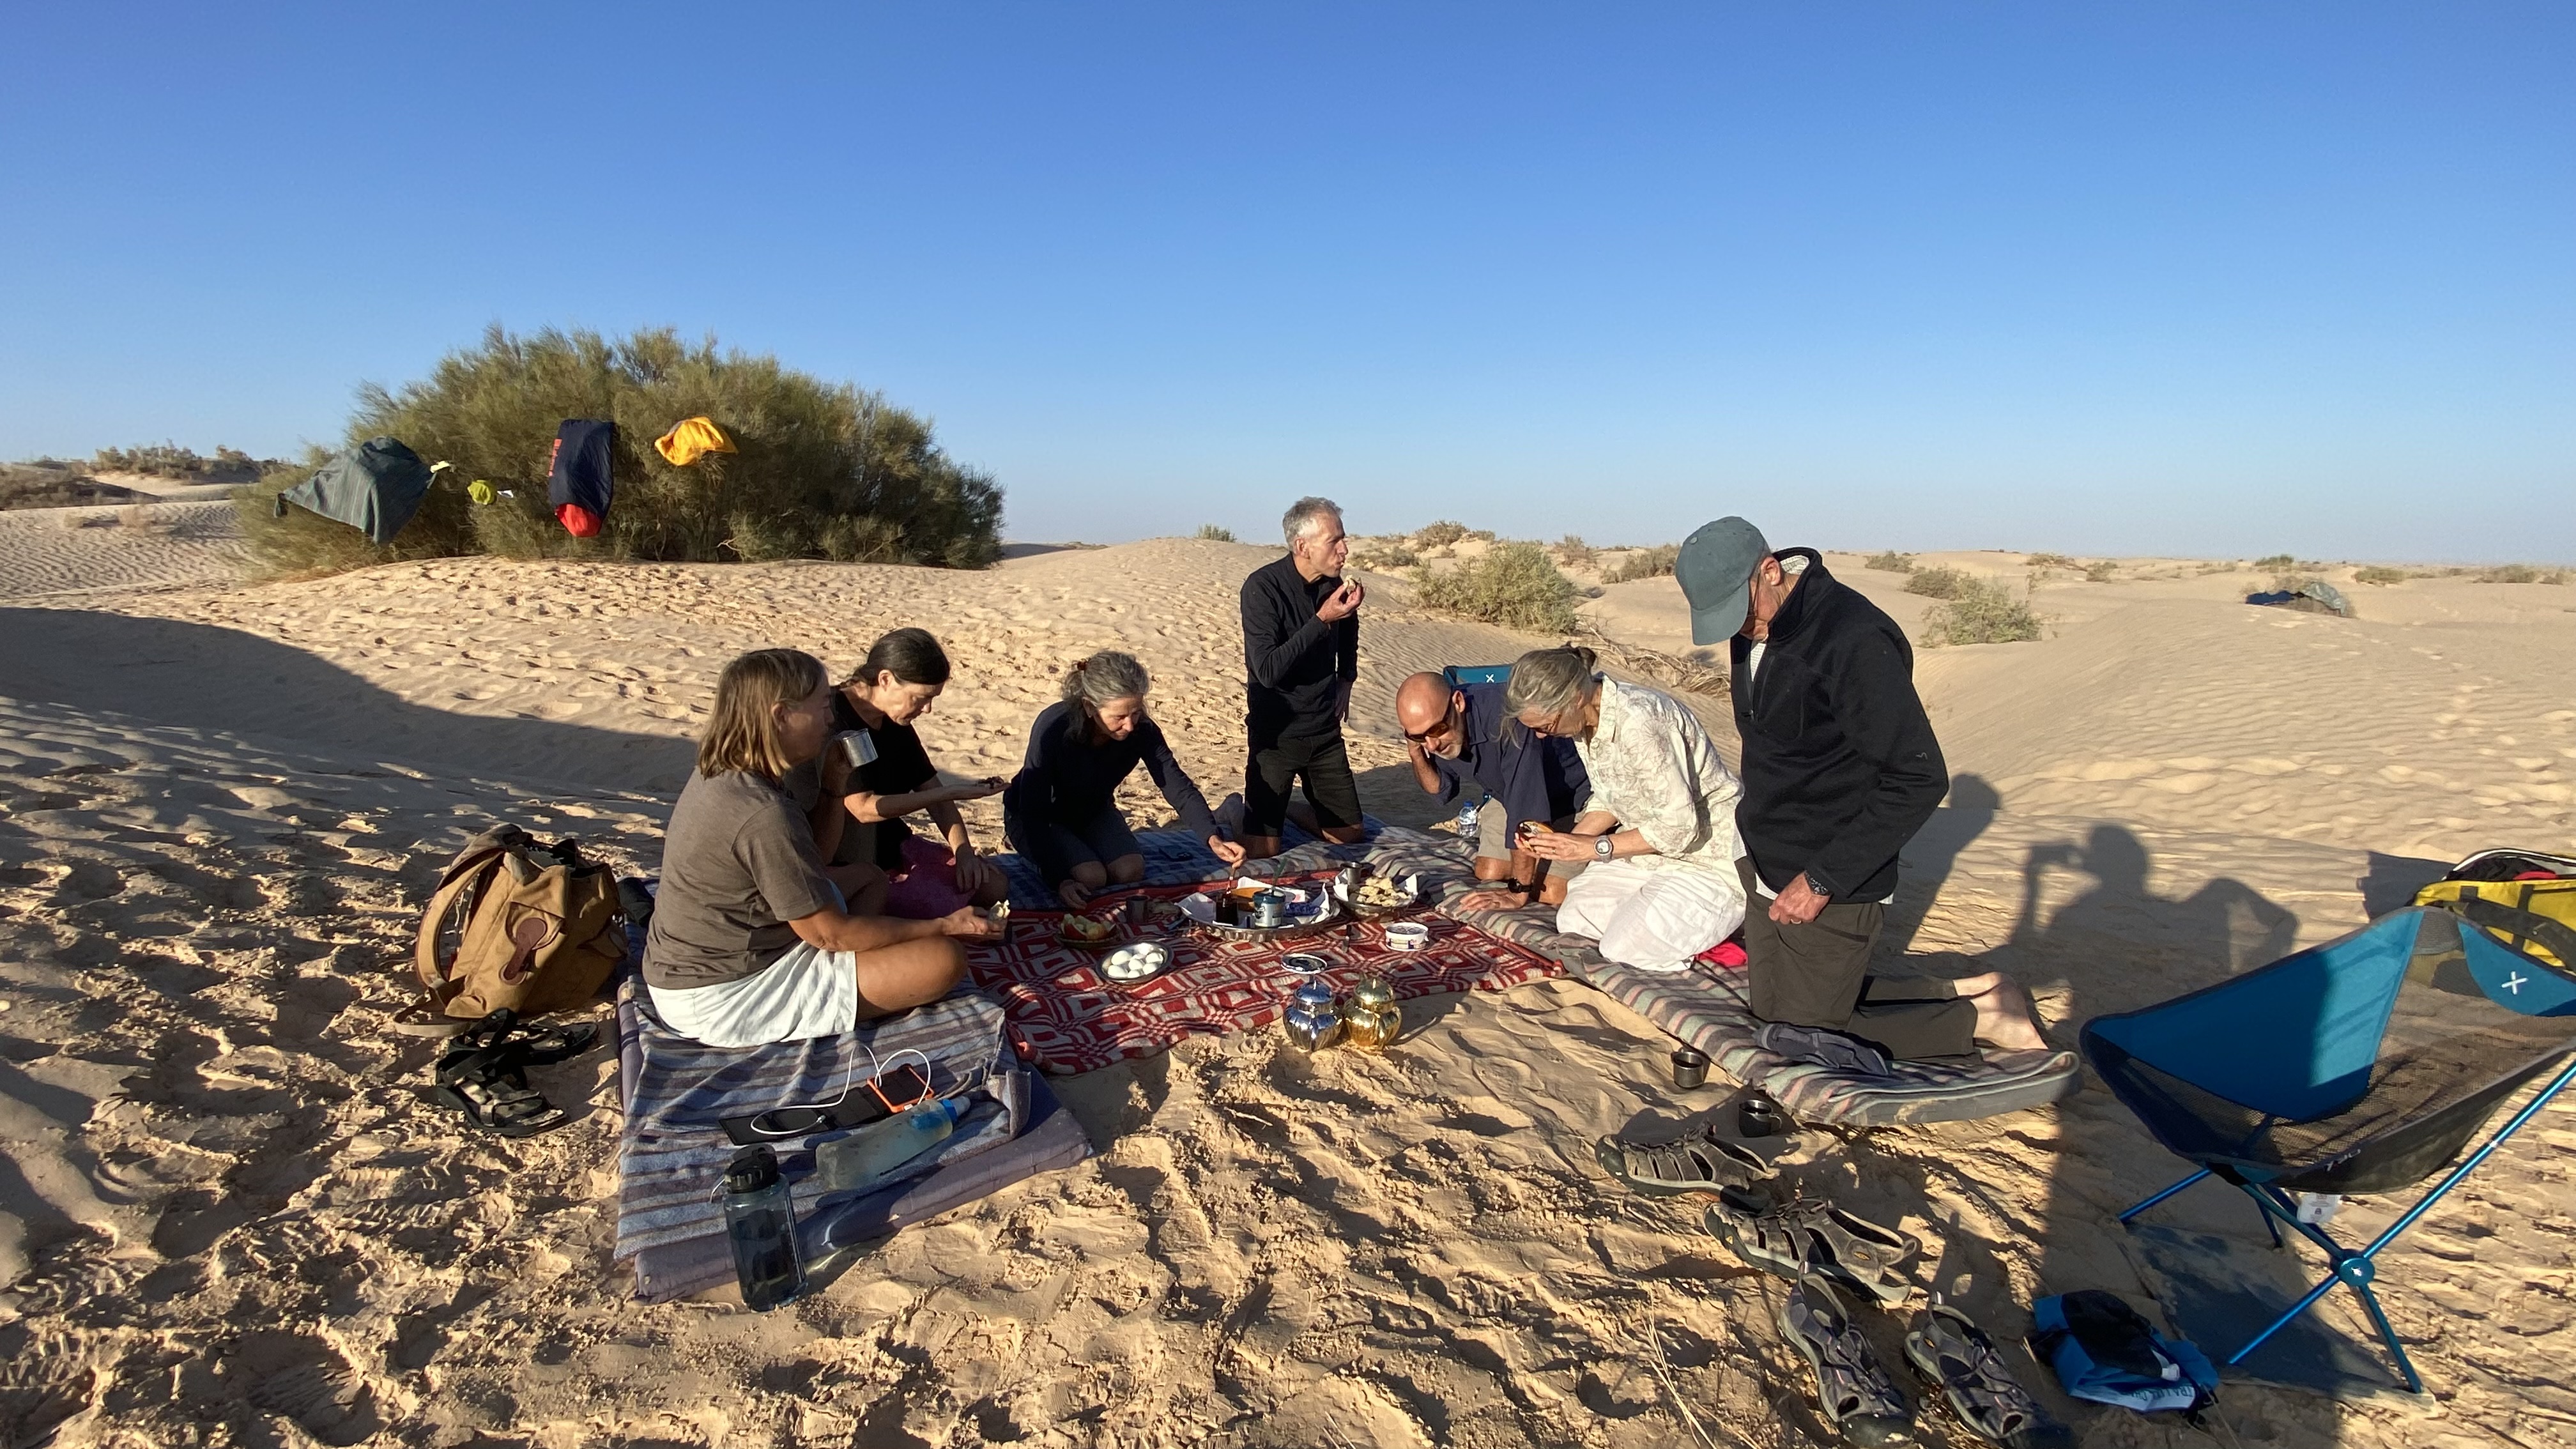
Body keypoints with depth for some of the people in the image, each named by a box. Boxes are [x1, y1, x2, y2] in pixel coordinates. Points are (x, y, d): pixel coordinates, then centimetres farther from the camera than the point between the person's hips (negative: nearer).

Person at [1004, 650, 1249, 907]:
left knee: (1130, 871, -18)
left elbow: (1178, 787, -23)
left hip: (1093, 811, 4)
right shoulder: (1053, 728, -35)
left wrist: (1213, 838, -40)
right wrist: (1058, 880, -38)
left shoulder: (1142, 730, -24)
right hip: (1040, 816, -4)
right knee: (1090, 877, -24)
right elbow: (1033, 812, -31)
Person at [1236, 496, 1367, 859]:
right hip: (1276, 732, -5)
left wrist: (1346, 679, 11)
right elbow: (1268, 671, -27)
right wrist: (1322, 620, -29)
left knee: (1349, 834, 9)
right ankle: (1238, 811, 22)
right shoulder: (1263, 587, -19)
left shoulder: (1334, 584, -1)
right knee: (1262, 849, -8)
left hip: (1326, 729, 6)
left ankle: (1290, 808, 33)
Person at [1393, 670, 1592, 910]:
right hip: (1508, 797, 6)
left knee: (1551, 893, -13)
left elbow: (1527, 808, -39)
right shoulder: (1432, 726, -17)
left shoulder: (1506, 718, -40)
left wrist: (1519, 892, -34)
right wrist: (1415, 753, -22)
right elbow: (1440, 787, -1)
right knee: (1488, 874, 0)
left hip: (1571, 796, -6)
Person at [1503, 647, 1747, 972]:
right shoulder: (1585, 717, -4)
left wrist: (1595, 847, -22)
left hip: (1709, 850, -8)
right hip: (1652, 842, 8)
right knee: (1573, 920, 0)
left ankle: (1728, 910, 7)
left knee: (1624, 948, -15)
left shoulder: (1638, 721, -32)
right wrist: (1569, 840, -9)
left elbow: (1679, 825, -28)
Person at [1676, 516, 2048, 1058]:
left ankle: (1982, 1017, 17)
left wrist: (1823, 880, -22)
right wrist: (1756, 841, 13)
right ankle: (1962, 990, 26)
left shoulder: (1856, 640, -25)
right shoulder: (1753, 625, 2)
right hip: (1768, 872, 9)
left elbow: (1920, 780, -24)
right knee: (1773, 1013, 18)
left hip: (1832, 888, -9)